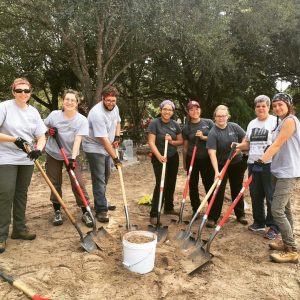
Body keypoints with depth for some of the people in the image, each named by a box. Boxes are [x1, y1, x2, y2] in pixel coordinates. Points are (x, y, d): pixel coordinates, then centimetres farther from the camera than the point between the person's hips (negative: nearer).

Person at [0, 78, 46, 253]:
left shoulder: (33, 112, 6)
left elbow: (41, 136, 5)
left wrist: (38, 150, -14)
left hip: (27, 160, 5)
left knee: (21, 195, 13)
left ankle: (19, 229, 27)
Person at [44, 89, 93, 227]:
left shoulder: (82, 120, -17)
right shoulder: (54, 114, -10)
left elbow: (77, 140, -23)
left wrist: (73, 158, -33)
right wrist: (49, 130, -14)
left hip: (71, 155, -2)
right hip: (53, 154, 2)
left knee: (78, 183, -7)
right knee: (55, 184, 7)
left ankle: (85, 212, 5)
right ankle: (57, 211, 23)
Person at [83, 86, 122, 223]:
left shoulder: (115, 107, -2)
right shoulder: (97, 113, -29)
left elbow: (117, 122, 20)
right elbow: (104, 139, -29)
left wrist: (117, 137, 3)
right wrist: (115, 158, -27)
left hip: (106, 148, 9)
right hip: (94, 148, -9)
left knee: (105, 176, 18)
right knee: (99, 179, -8)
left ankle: (101, 203, 35)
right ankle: (101, 210, 0)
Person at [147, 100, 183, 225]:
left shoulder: (175, 124, 3)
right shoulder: (155, 123, -12)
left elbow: (181, 141, 8)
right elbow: (151, 142, -18)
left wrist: (172, 141, -13)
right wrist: (159, 156, -30)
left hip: (173, 158, 6)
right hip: (159, 158, -6)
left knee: (171, 184, 14)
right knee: (160, 184, -9)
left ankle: (169, 208, 31)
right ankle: (154, 214, -2)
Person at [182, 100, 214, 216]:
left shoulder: (209, 122, 0)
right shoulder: (186, 127, 2)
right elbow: (185, 147, 6)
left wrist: (204, 137, -14)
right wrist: (184, 163, 8)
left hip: (206, 159, -1)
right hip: (192, 160, 1)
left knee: (209, 185, 4)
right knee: (193, 186, 8)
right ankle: (196, 211, 22)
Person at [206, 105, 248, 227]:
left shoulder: (234, 127, -6)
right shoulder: (213, 133, -18)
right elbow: (212, 153, -26)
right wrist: (216, 171, -34)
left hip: (237, 163, 4)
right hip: (221, 165, -3)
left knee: (237, 189, 15)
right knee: (218, 191, -3)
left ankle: (240, 215, 29)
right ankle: (213, 217, 7)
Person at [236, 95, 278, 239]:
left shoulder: (275, 121, -4)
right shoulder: (252, 123, 15)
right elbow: (247, 143, 18)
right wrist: (238, 146, -1)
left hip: (269, 164, -6)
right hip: (253, 164, 6)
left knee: (271, 196, 0)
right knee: (255, 195, 12)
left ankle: (273, 227, 11)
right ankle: (259, 223, 27)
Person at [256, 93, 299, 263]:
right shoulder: (282, 122, 16)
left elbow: (277, 145, -21)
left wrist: (261, 161, -25)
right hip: (280, 171, 10)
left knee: (277, 210, -12)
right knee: (285, 208, 15)